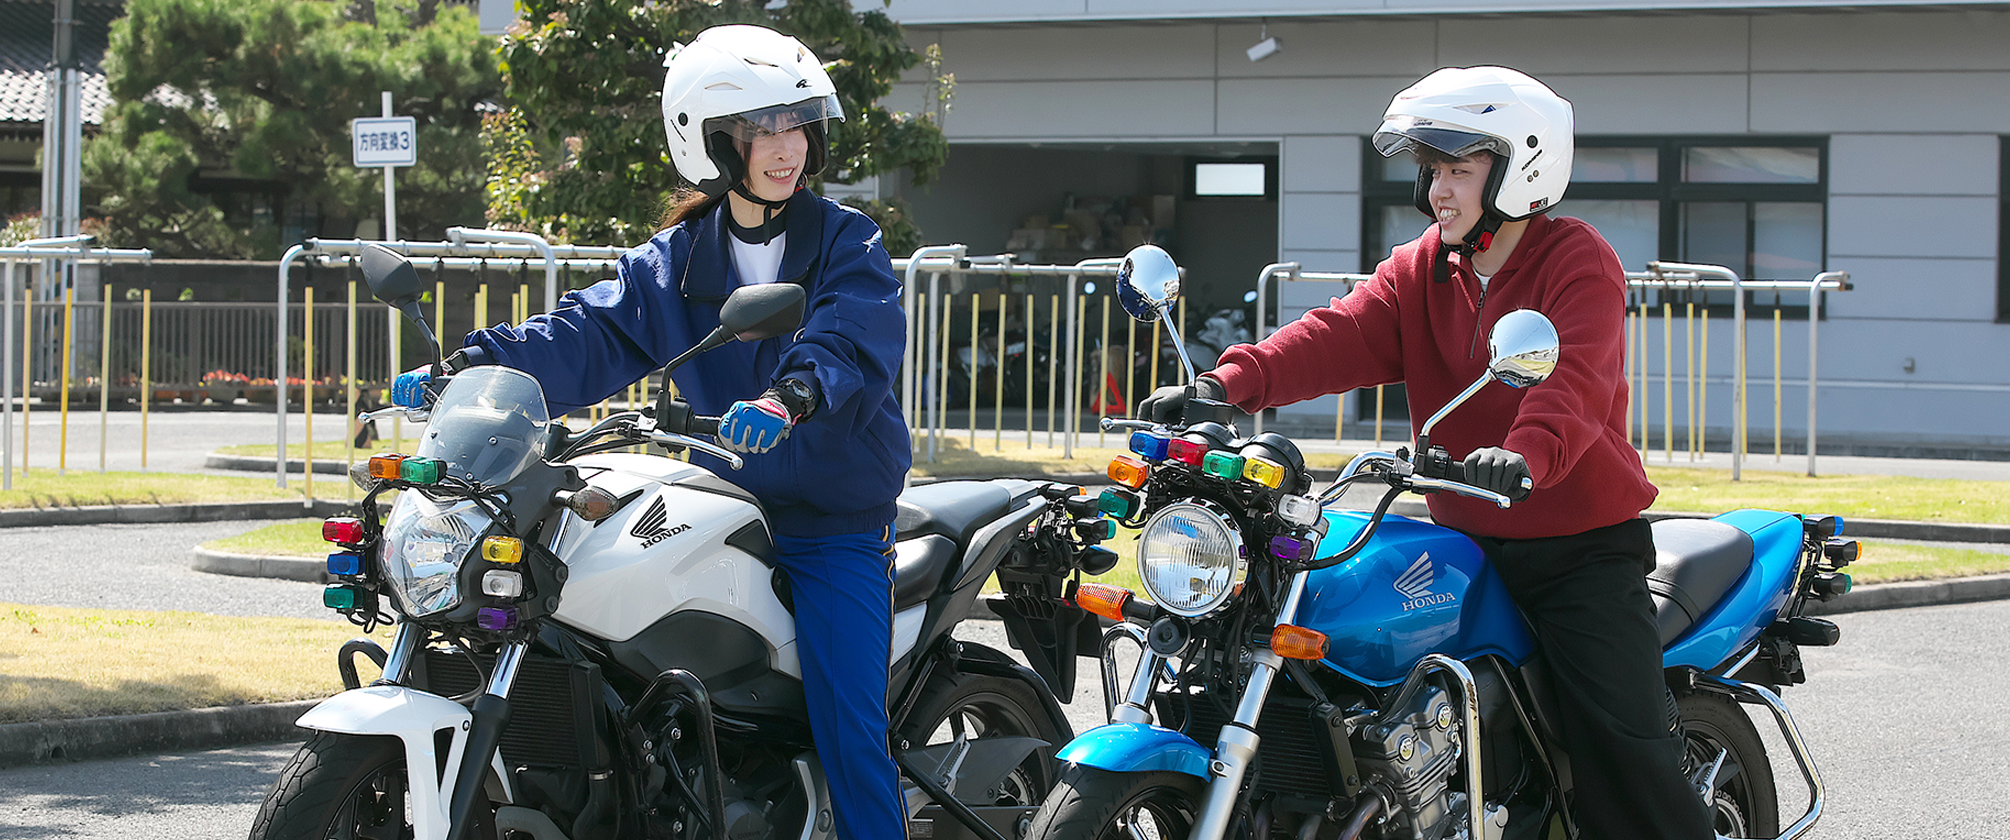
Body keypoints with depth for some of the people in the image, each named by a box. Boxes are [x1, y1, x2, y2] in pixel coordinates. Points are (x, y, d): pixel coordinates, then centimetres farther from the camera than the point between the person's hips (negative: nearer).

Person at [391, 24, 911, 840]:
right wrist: (468, 367, -21)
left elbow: (853, 339, -23)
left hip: (838, 526, -4)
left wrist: (790, 396, -45)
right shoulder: (674, 262, 8)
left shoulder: (848, 244, -3)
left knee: (848, 734, -12)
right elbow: (587, 335, -4)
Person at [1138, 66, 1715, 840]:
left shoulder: (1579, 261, -9)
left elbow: (1575, 380, -28)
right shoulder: (1422, 270, 10)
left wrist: (1526, 455, -49)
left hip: (1584, 544, -6)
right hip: (1467, 542, 6)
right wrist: (1230, 383, -25)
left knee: (1621, 741, -16)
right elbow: (1338, 337, -7)